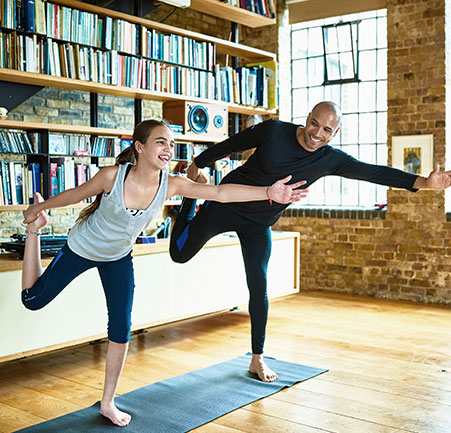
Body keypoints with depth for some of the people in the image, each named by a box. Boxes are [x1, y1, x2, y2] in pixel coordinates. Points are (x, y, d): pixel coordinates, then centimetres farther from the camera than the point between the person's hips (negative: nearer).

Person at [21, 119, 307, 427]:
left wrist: (268, 193, -41)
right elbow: (76, 194, -15)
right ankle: (36, 228, 35)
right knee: (33, 299, 13)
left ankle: (108, 403, 18)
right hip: (82, 248, -2)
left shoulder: (171, 184, -24)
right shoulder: (113, 176, -32)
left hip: (118, 257, 2)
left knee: (121, 329, 0)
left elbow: (219, 193, -31)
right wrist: (39, 208, 1)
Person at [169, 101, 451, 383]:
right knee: (180, 253, 7)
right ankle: (192, 194, 34)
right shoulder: (273, 131, -18)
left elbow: (374, 172, -16)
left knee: (258, 288, -3)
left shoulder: (330, 160, -11)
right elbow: (230, 145, -5)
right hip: (226, 204, -1)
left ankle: (257, 359, 13)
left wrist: (423, 182, -26)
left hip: (258, 224, 2)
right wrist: (198, 164, 6)